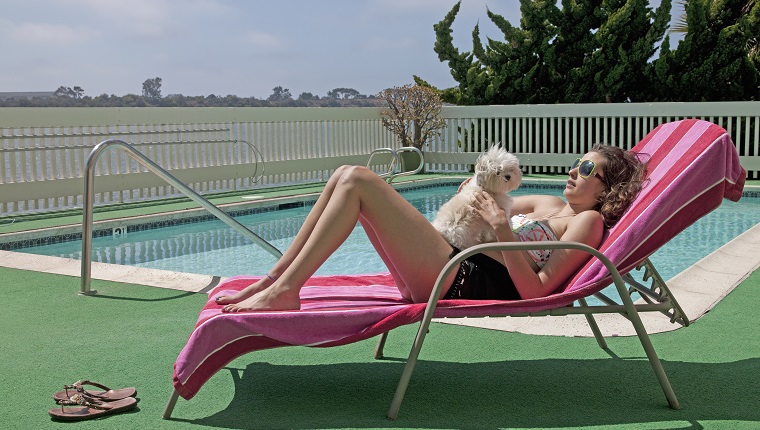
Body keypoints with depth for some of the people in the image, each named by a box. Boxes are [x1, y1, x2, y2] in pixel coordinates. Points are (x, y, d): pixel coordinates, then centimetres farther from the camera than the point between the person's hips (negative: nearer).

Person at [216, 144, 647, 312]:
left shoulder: (588, 221, 1)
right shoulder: (550, 204, 26)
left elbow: (535, 291, -12)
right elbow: (496, 208, 37)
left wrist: (503, 229, -18)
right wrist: (478, 191, 15)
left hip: (461, 281, -9)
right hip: (449, 264, 9)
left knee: (357, 179, -17)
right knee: (346, 176, 1)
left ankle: (285, 290, -15)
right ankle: (273, 279, 1)